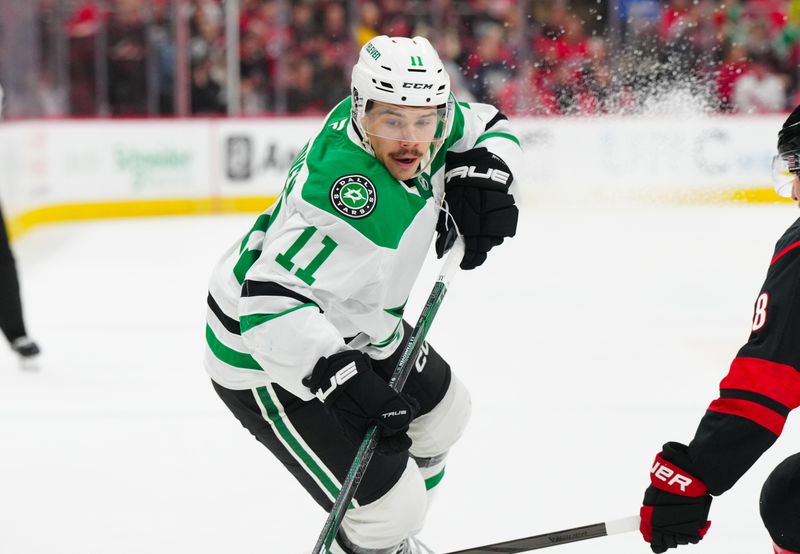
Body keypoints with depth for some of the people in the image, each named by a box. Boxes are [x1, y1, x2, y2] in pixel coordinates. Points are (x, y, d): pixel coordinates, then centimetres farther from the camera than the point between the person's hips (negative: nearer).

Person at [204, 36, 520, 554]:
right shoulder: (354, 202, -39)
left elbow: (488, 126, 7)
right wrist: (344, 379, -51)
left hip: (345, 321, 10)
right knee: (390, 505, -14)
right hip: (267, 354, -10)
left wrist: (484, 177, -13)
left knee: (442, 412, 27)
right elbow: (271, 303, -44)